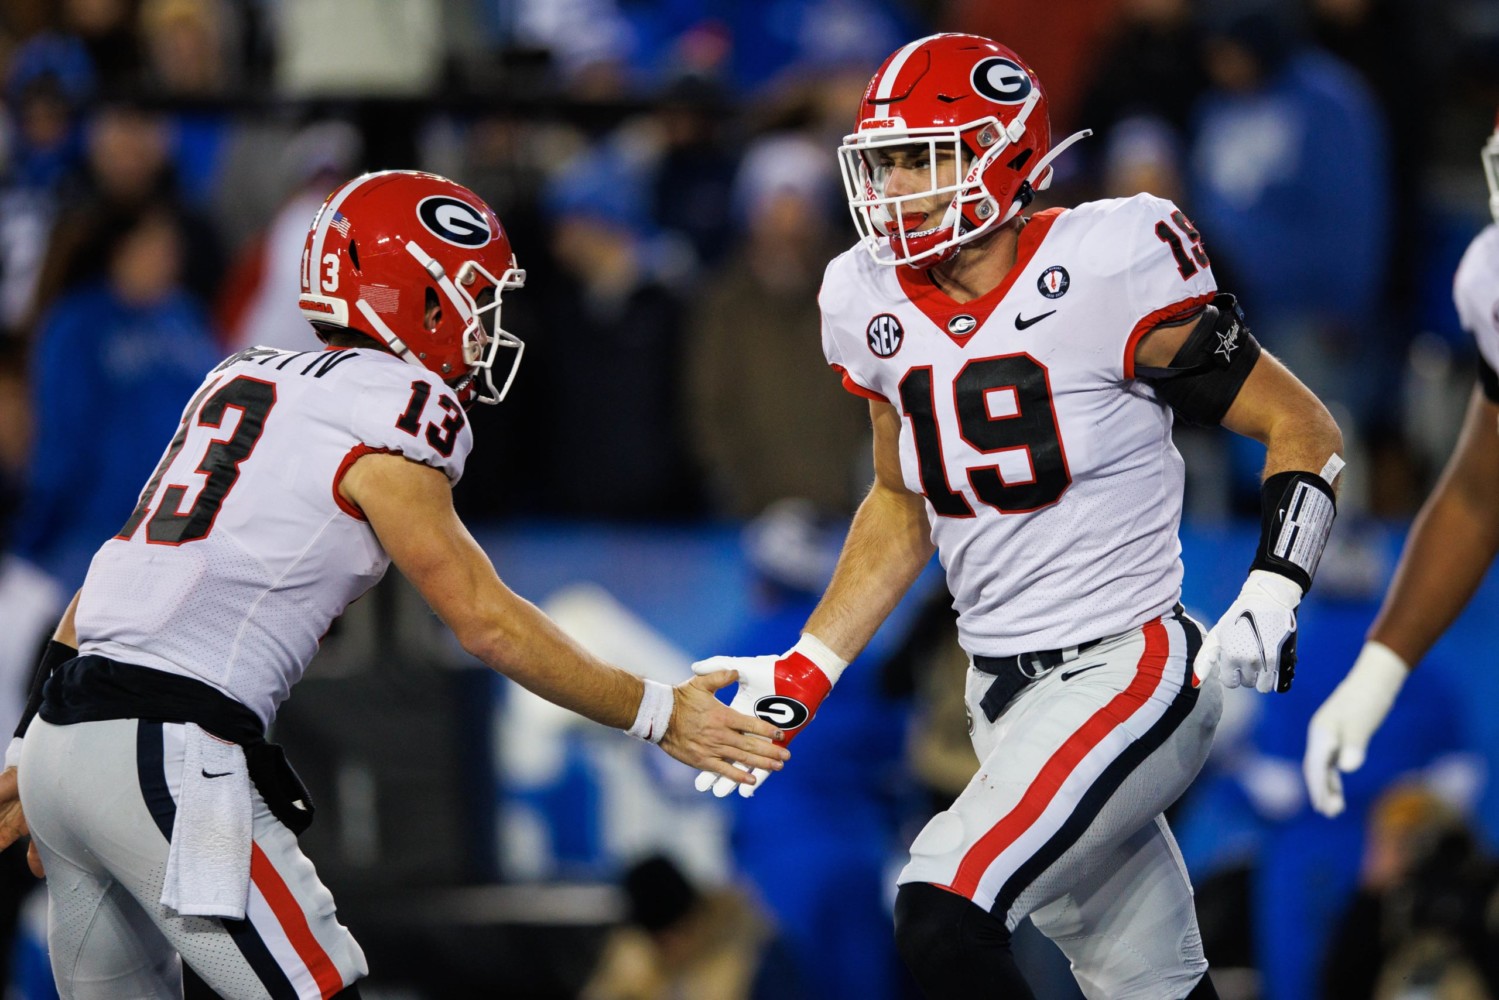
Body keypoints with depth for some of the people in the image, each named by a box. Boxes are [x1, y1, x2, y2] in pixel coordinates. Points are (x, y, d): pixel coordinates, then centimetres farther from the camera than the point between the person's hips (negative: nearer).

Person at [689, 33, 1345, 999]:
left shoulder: (1109, 273, -15)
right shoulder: (875, 303, 5)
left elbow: (1303, 429, -8)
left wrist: (1270, 599, -21)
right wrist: (802, 676, 12)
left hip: (1125, 670, -7)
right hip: (1003, 696, 7)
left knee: (942, 919, -23)